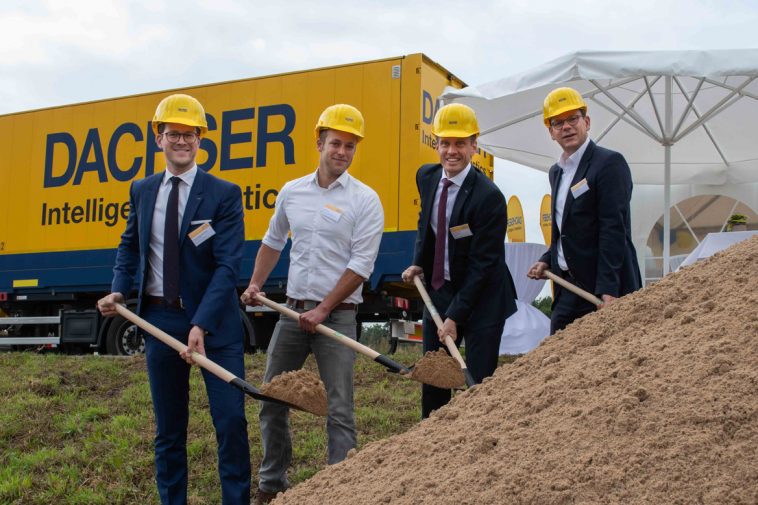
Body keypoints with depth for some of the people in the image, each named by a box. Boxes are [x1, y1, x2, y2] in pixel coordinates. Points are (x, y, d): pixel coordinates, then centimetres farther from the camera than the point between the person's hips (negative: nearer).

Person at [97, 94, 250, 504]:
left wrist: (201, 324, -23)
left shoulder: (223, 194, -7)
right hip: (159, 319, 4)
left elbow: (228, 265, -14)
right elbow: (129, 246, 19)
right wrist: (118, 290, 1)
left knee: (231, 421, -2)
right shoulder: (142, 191, 7)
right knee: (168, 427, 12)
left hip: (214, 322, -3)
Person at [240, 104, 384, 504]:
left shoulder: (364, 200, -6)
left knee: (339, 411, -4)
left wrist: (322, 311, -15)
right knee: (272, 402, 10)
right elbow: (273, 242, 23)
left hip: (337, 315, -5)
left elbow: (360, 265, -12)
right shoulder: (292, 192, 8)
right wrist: (255, 285, 10)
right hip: (292, 309, 5)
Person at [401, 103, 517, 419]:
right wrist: (418, 263, 7)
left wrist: (455, 316, -20)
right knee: (432, 381, 13)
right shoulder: (426, 177, 1)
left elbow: (482, 264, -20)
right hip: (438, 291, 7)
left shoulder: (489, 197, -21)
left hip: (480, 299, -6)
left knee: (479, 384, -1)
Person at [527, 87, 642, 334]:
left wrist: (608, 291, -23)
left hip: (602, 288, -8)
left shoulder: (610, 163, -10)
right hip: (567, 286, 8)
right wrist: (547, 260, 6)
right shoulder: (557, 171, 16)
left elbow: (613, 229, -17)